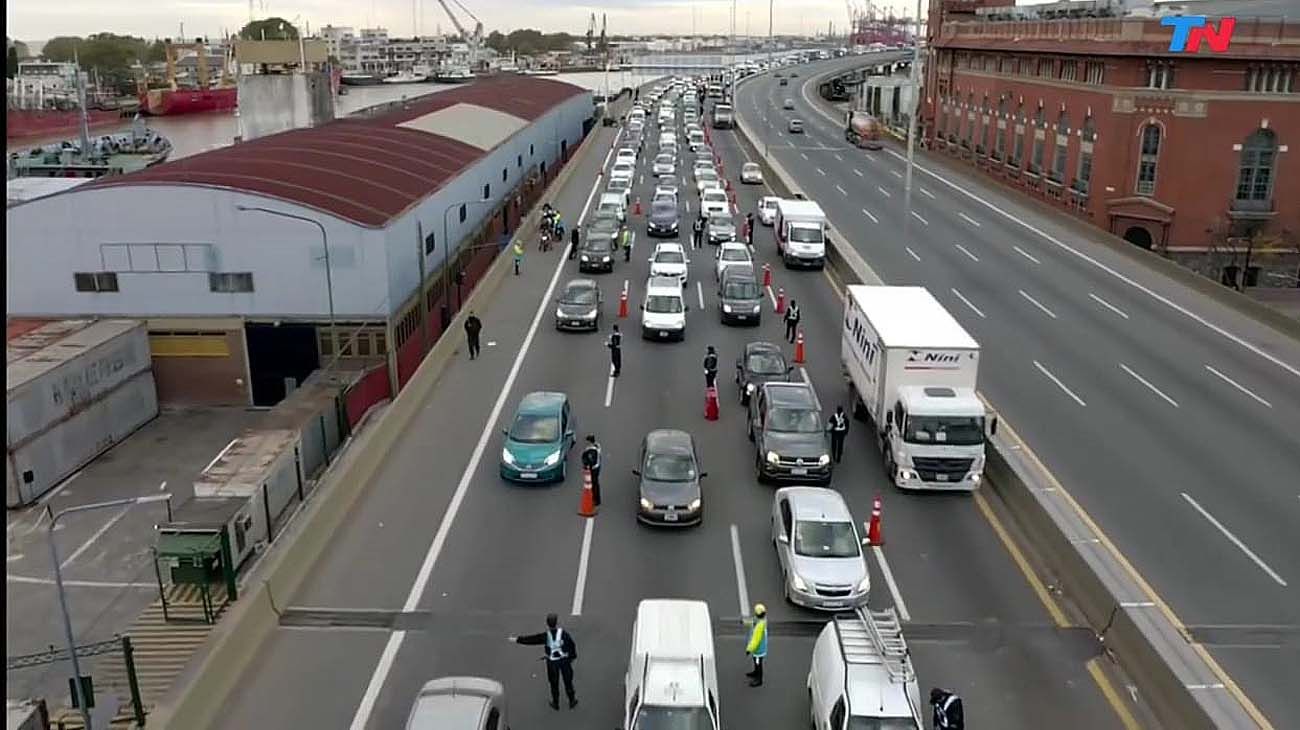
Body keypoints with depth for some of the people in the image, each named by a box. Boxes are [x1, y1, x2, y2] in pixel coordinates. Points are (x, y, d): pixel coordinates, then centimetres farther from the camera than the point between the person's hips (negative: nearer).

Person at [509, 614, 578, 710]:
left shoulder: (545, 636, -18)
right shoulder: (564, 634, -18)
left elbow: (531, 639, -11)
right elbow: (572, 645, -10)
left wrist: (516, 639, -1)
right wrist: (573, 656, 8)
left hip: (552, 662, 0)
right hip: (564, 660, 0)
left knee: (554, 683, 18)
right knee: (568, 681, 16)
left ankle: (555, 703, 32)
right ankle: (572, 701, 30)